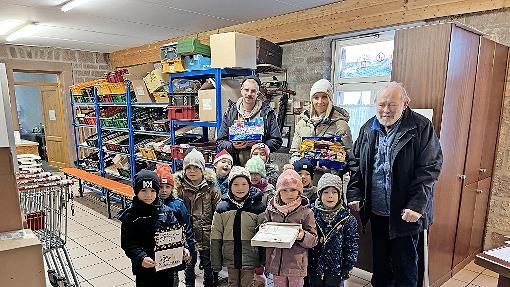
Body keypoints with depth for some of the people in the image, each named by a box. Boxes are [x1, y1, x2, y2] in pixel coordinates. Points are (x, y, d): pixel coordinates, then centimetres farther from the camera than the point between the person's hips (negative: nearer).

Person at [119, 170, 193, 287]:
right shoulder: (130, 216, -10)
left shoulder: (166, 211, -3)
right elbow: (127, 243, -13)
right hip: (144, 268, -2)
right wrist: (141, 258, -27)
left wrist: (184, 248, -15)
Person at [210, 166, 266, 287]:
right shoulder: (222, 208, -4)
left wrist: (262, 261, -4)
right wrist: (216, 262, 1)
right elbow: (216, 237, 0)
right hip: (230, 258, 2)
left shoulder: (258, 207, -9)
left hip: (250, 258, -2)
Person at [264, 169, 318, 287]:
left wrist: (303, 236, -25)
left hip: (296, 264, -2)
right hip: (276, 263, 2)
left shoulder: (306, 212, -7)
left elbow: (314, 240, -5)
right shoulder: (271, 210, 0)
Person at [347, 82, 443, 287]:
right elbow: (357, 164, 8)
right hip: (376, 211, 4)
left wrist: (417, 205, -18)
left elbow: (430, 168, -12)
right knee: (379, 261, 21)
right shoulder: (368, 128, 4)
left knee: (405, 265, 12)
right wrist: (355, 195, -2)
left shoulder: (422, 128, -10)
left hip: (405, 213, -4)